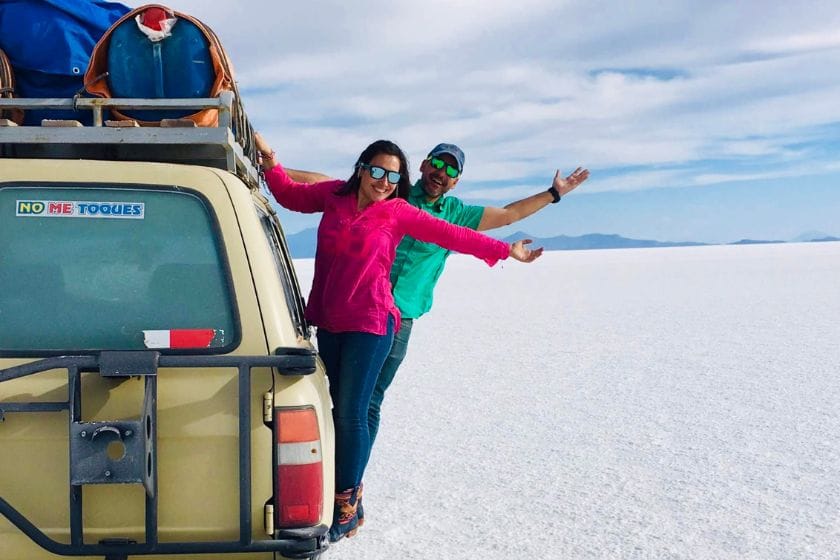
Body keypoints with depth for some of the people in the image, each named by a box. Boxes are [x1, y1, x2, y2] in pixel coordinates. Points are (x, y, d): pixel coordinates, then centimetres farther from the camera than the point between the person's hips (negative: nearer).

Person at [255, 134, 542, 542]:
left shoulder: (398, 212, 0)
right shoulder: (335, 195, 8)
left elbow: (451, 234, 3)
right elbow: (290, 195, 25)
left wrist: (506, 251, 7)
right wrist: (269, 160, 14)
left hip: (370, 325, -4)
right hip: (328, 323, 4)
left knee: (352, 414, -8)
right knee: (340, 409, 10)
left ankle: (346, 505, 2)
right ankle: (346, 492, 21)